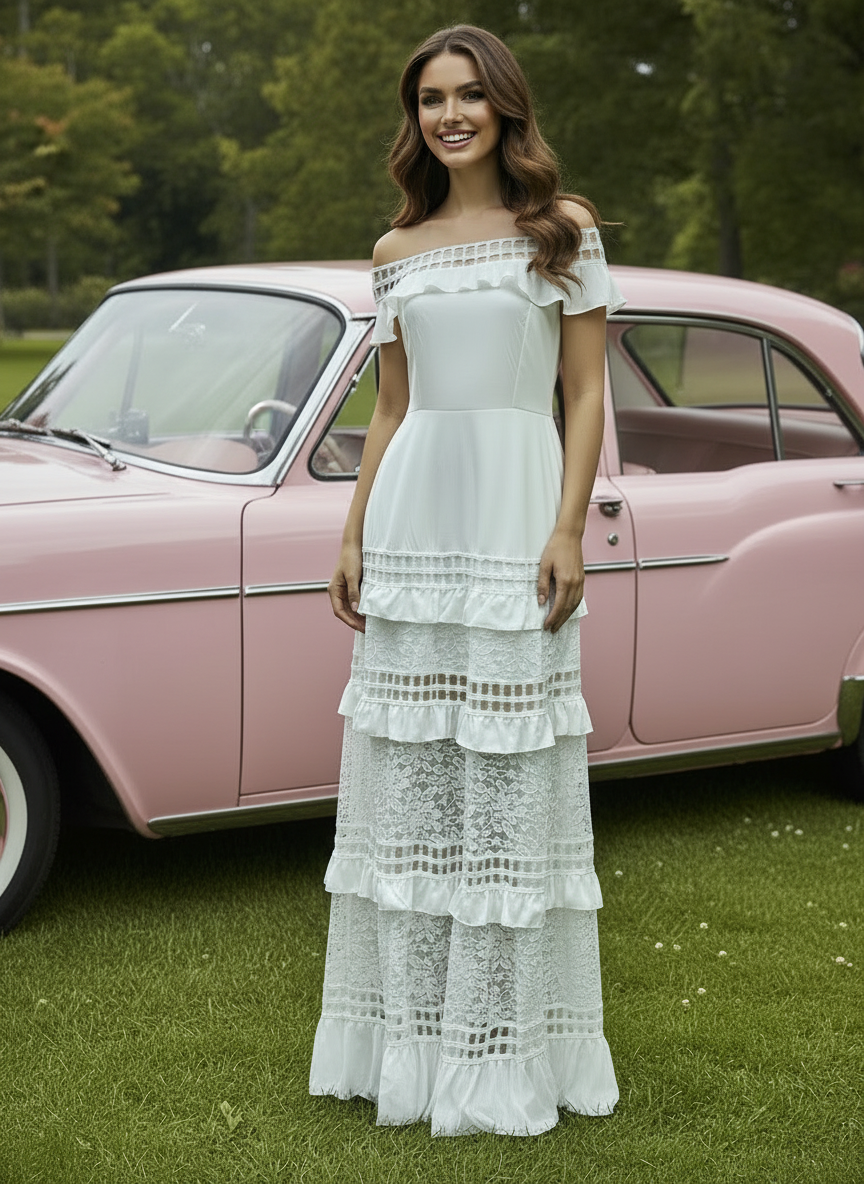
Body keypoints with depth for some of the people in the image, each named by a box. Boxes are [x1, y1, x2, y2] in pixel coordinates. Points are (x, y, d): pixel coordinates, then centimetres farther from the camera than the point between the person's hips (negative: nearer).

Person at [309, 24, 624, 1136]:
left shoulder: (564, 231, 2)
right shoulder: (397, 253, 13)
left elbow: (586, 394, -1)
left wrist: (568, 532, -11)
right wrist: (353, 537, 9)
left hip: (515, 508, -4)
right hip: (413, 513, 4)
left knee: (508, 777, -1)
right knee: (406, 772, 6)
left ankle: (504, 1045, 8)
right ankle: (410, 1031, 15)